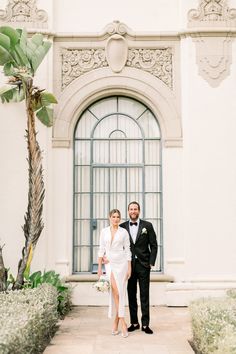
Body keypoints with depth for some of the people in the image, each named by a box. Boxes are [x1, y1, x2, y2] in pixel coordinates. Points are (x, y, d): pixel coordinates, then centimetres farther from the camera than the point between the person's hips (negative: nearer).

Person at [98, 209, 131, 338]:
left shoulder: (124, 232, 1)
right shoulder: (104, 231, 6)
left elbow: (127, 250, 2)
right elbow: (101, 250, 9)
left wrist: (129, 268, -2)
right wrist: (99, 267, 5)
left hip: (121, 263, -1)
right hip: (109, 264, 1)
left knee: (120, 293, -1)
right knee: (115, 292, -10)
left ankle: (116, 322, 8)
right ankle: (122, 322, -6)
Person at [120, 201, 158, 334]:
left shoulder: (147, 226, 3)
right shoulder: (122, 227, 5)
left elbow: (154, 245, 3)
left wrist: (151, 263, -4)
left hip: (143, 265, -1)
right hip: (129, 265, 2)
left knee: (145, 295, 1)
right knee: (131, 295, 7)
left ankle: (145, 324, 7)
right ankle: (134, 322, 17)